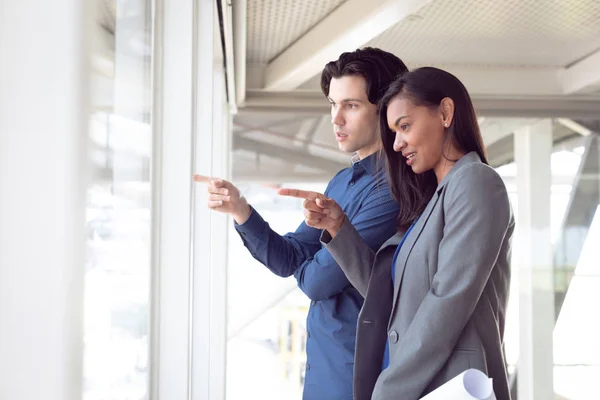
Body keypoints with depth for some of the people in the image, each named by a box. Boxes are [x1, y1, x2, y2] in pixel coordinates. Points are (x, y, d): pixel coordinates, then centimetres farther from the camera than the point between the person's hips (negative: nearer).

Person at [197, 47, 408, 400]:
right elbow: (288, 259, 6)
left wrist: (306, 269, 2)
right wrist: (240, 210, -9)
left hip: (358, 370, -8)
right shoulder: (341, 181, 9)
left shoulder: (392, 187, -21)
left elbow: (319, 280, -22)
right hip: (322, 362, 8)